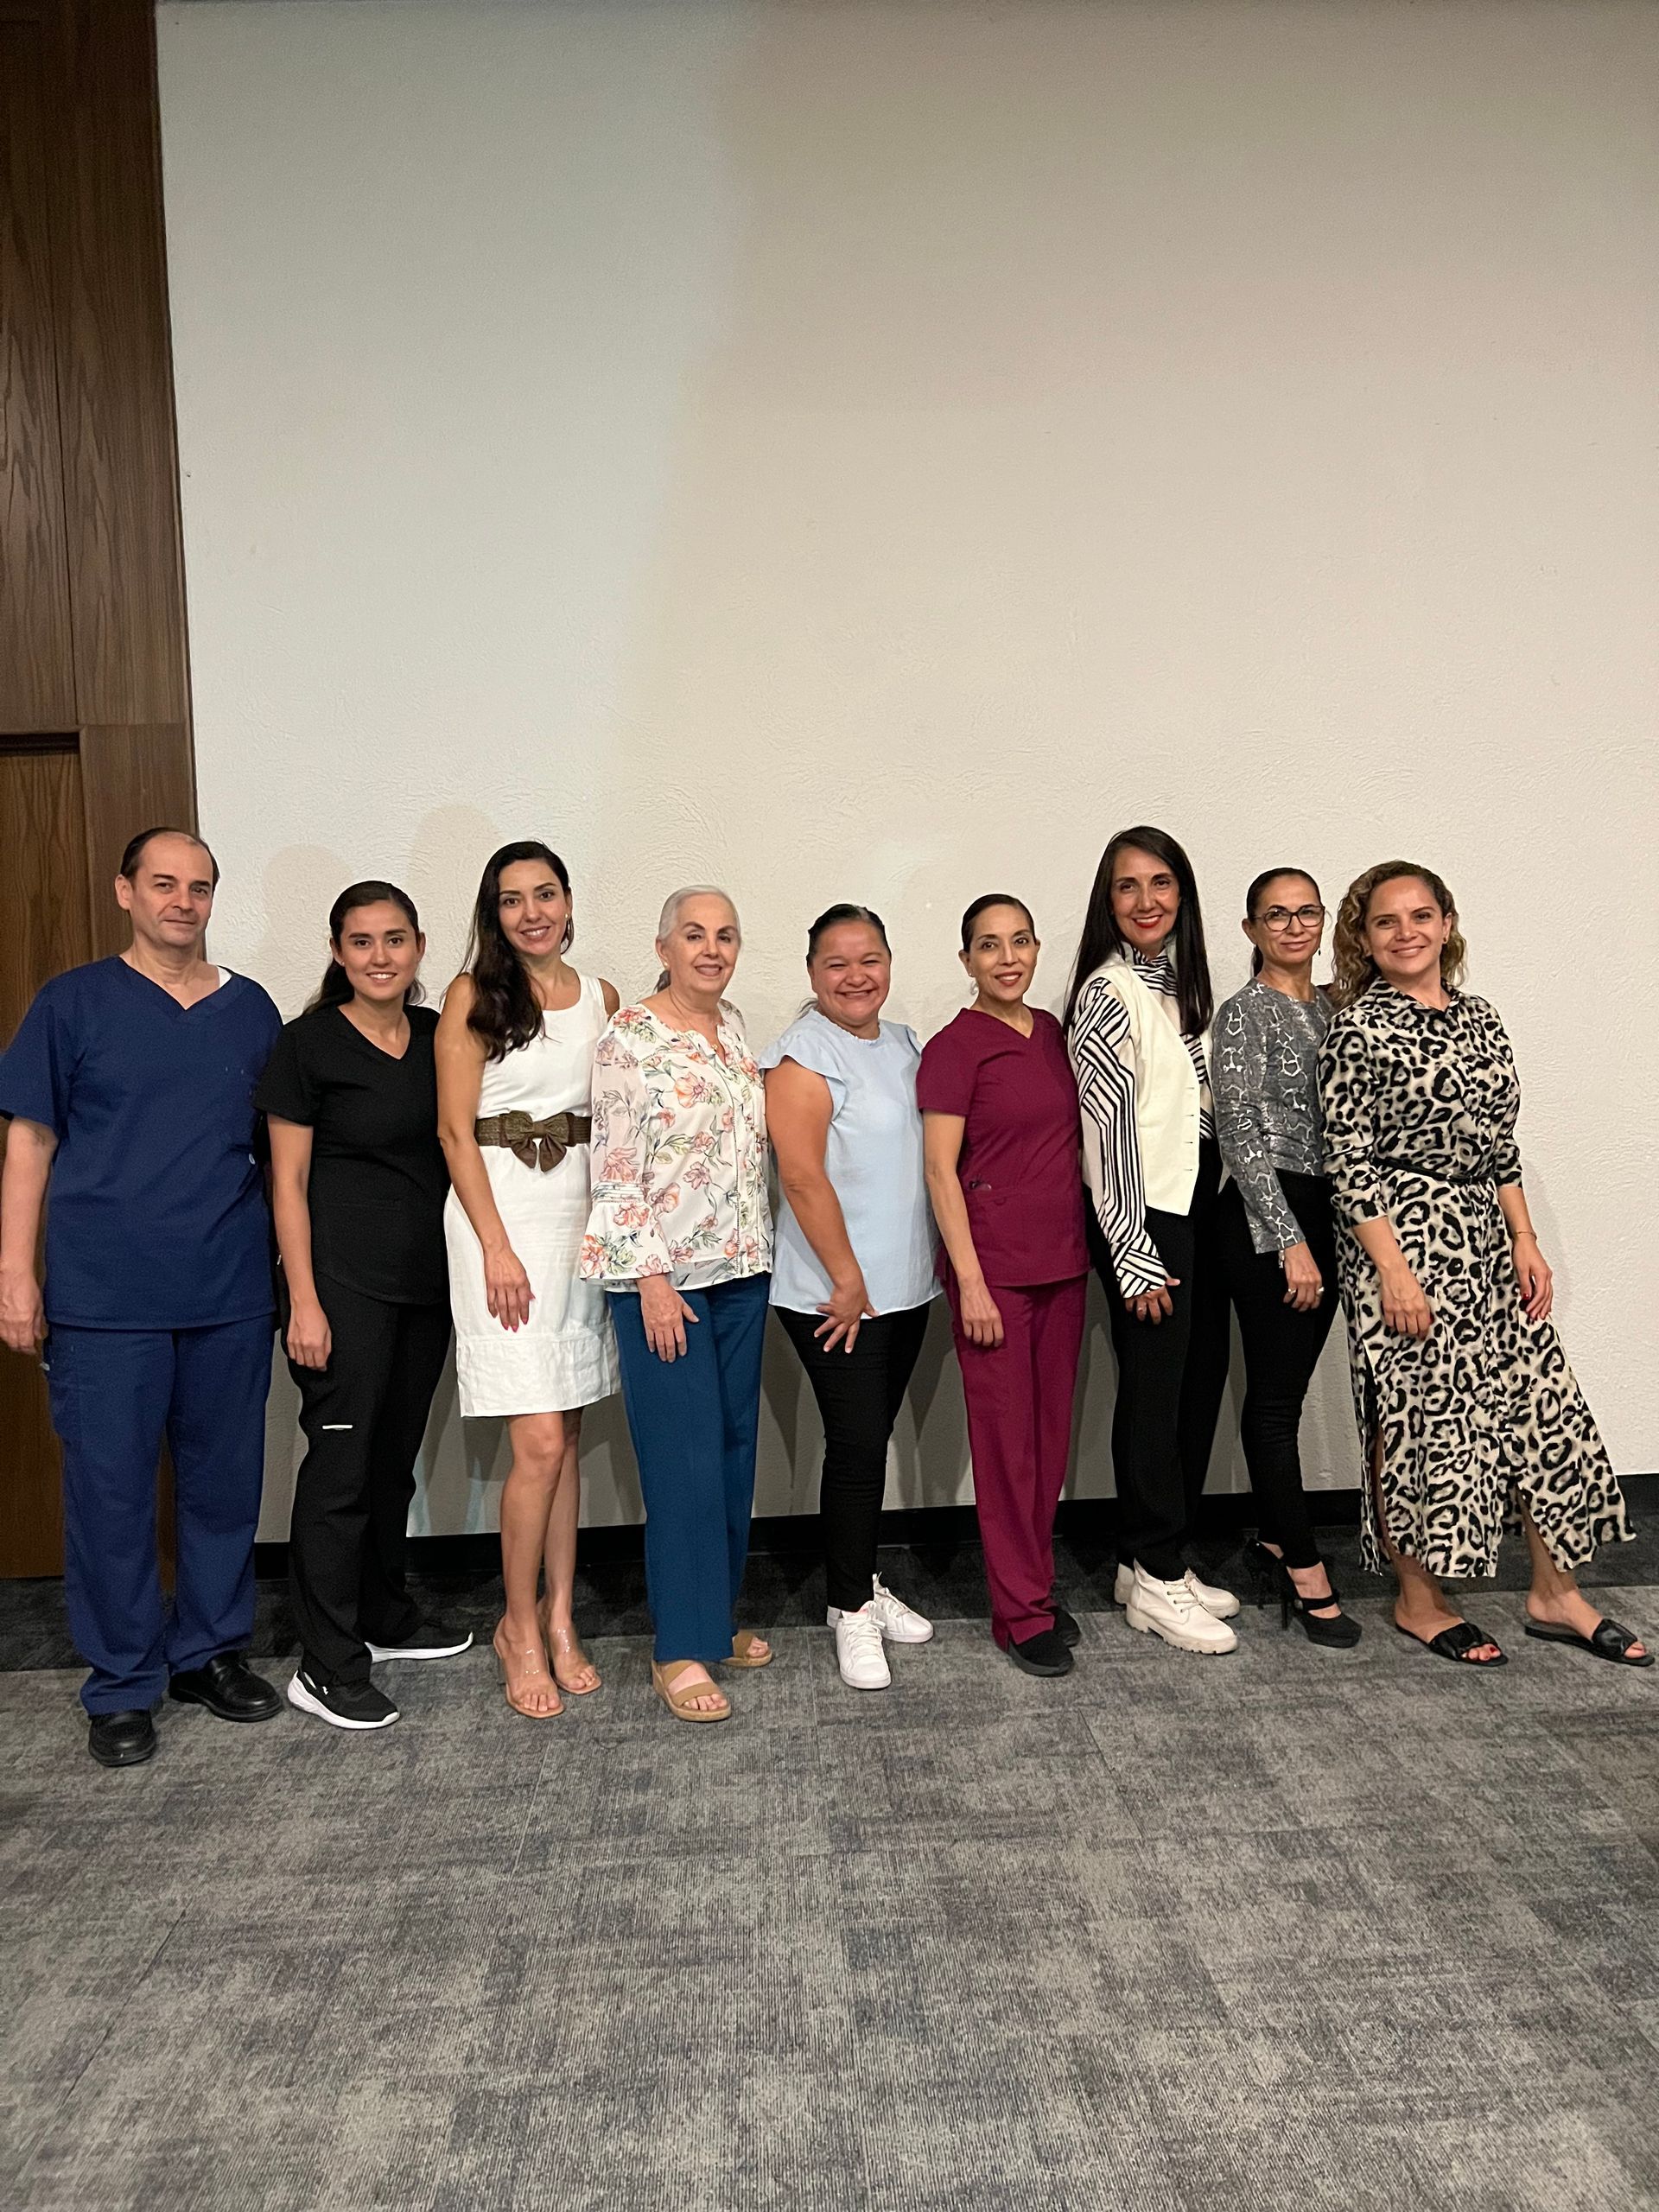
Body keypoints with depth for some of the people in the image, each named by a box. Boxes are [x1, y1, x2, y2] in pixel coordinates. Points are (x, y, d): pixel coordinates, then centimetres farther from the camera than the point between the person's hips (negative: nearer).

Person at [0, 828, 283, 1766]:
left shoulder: (252, 1010, 8)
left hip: (231, 1294, 3)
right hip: (104, 1298, -2)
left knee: (226, 1481, 11)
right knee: (111, 1492, 4)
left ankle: (213, 1651, 29)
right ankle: (123, 1685, 21)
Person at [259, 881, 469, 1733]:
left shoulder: (438, 1036, 8)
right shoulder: (309, 1045, -7)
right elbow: (288, 1183, -7)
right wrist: (303, 1301, -12)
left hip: (426, 1279, 6)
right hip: (344, 1281, -5)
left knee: (397, 1456, 16)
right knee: (341, 1463, -3)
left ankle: (386, 1616, 32)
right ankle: (326, 1668, 8)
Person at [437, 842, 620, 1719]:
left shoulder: (600, 997, 10)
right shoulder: (473, 997, -3)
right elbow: (455, 1130, -6)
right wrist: (497, 1248, -12)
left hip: (583, 1211, 5)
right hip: (501, 1212, -5)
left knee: (568, 1433, 10)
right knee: (539, 1442, -7)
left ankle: (559, 1619, 23)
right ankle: (519, 1625, 13)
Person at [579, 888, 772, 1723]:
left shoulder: (733, 1024, 10)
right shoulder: (630, 1038, -11)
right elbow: (616, 1170, -14)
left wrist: (761, 1250, 14)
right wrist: (650, 1278, -17)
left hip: (740, 1269, 7)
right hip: (664, 1275, -7)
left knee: (734, 1443, 13)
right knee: (684, 1457, -3)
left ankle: (716, 1614, 28)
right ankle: (681, 1649, 9)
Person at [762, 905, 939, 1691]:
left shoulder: (903, 1044, 12)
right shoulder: (803, 1056, -12)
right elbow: (803, 1178, -18)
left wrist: (904, 1275, 15)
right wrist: (848, 1281, -16)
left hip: (905, 1286, 7)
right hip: (834, 1294, -7)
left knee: (871, 1439, 16)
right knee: (857, 1444, -3)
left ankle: (863, 1582, 30)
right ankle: (851, 1608, 13)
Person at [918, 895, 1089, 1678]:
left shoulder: (1052, 1032, 9)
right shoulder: (954, 1047, -9)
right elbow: (941, 1172, -11)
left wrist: (1084, 1249, 12)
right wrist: (971, 1282, -15)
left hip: (1063, 1260, 6)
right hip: (994, 1264, -6)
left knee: (1052, 1431, 13)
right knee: (1006, 1437, 3)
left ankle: (1035, 1581, 28)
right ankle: (1023, 1612, 14)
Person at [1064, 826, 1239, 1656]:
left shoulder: (1182, 979, 13)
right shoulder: (1109, 991, -11)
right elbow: (1106, 1128, -15)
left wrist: (1213, 1202, 13)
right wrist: (1133, 1254, -16)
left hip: (1199, 1205, 8)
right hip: (1145, 1215, -8)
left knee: (1201, 1381, 10)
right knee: (1154, 1389, -1)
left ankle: (1158, 1559, 24)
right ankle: (1154, 1576, 14)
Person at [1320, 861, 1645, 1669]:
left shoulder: (1478, 1017, 11)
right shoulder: (1357, 1029, -9)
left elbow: (1500, 1143, 15)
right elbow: (1348, 1161, -13)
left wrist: (1525, 1241, 8)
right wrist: (1392, 1270, -17)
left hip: (1484, 1238, 7)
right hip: (1404, 1238, -7)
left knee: (1542, 1404, 8)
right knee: (1418, 1416, 1)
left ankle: (1555, 1594, 24)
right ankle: (1418, 1602, 19)